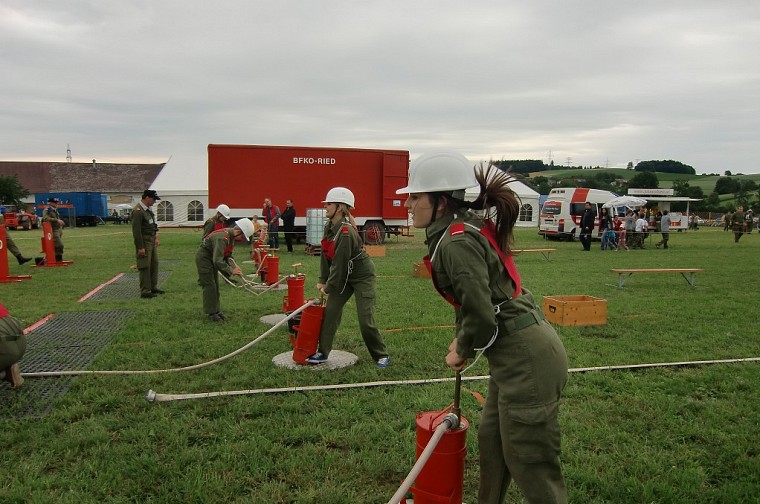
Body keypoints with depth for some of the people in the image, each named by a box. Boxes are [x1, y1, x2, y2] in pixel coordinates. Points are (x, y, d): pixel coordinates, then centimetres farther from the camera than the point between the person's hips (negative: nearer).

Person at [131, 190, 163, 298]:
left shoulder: (148, 209, 12)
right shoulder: (137, 211, -18)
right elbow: (136, 231, -20)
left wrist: (156, 237, 13)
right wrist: (140, 248, -21)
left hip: (152, 242, 10)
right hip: (144, 243, -10)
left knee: (154, 264, 15)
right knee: (145, 267, -4)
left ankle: (153, 287, 25)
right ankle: (145, 292, 2)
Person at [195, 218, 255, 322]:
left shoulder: (232, 237, -1)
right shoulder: (222, 238, -32)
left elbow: (227, 255, 9)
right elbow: (217, 260, -34)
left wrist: (233, 265, -8)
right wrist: (231, 271, -27)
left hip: (212, 258, 10)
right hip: (203, 257, -10)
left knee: (215, 286, 12)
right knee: (209, 286, -8)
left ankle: (216, 310, 20)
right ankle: (211, 313, -1)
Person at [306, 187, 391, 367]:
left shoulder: (346, 232, -29)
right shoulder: (329, 226, -2)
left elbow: (340, 264, -24)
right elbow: (325, 255, 5)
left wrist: (329, 286, -14)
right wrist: (322, 280, 2)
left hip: (362, 276, -8)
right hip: (344, 276, 9)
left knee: (365, 319, -7)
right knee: (330, 311, 5)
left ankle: (381, 355, 11)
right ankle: (323, 352, 15)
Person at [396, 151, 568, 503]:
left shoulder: (457, 243, -20)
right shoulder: (467, 228, 9)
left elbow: (481, 316, -22)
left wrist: (462, 351, -4)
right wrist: (463, 339, 15)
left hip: (526, 359, -10)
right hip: (518, 351, 10)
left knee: (530, 466, 3)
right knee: (491, 440, 22)